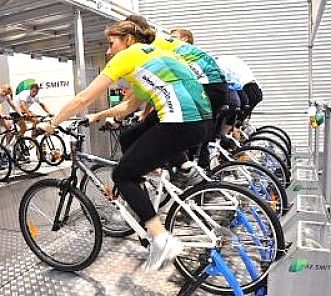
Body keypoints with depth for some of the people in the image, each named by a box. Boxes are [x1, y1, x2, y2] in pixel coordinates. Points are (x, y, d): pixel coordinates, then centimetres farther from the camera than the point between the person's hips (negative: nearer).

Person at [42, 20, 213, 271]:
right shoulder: (153, 54, 29)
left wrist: (52, 124, 16)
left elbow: (84, 98, 5)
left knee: (123, 175, 3)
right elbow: (130, 106, 33)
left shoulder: (129, 55, 4)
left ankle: (162, 239, -3)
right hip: (204, 120, 9)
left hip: (181, 123, -9)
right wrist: (100, 116, 36)